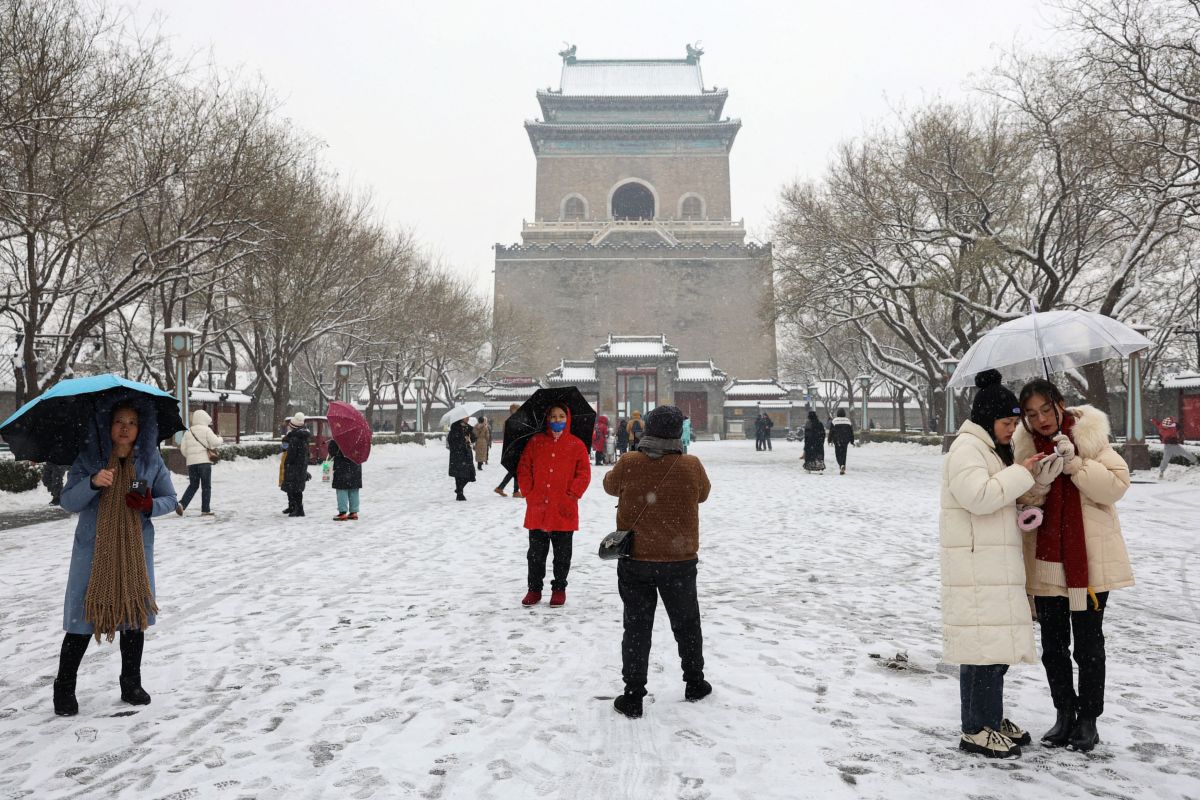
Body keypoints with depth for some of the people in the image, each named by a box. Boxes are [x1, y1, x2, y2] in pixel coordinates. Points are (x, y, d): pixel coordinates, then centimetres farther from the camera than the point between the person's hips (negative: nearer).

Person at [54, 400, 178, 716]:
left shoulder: (150, 459, -2)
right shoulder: (89, 457, -6)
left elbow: (170, 498, 5)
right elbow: (68, 502, -7)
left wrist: (150, 505, -17)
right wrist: (92, 482, -26)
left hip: (136, 549, 2)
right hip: (93, 550, -2)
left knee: (134, 615, 9)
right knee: (83, 620, -1)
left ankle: (131, 684, 26)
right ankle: (64, 688, 19)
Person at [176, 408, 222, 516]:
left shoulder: (188, 432, 13)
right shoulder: (206, 430, -3)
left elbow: (183, 449, 11)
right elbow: (215, 442, -12)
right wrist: (220, 439, 9)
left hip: (191, 463, 5)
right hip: (204, 461, -5)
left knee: (193, 485, 16)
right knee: (206, 486, 2)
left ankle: (181, 504, -1)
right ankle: (205, 510, 1)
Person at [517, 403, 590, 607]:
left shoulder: (577, 445, -1)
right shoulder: (535, 442, 4)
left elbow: (584, 474, -1)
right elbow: (523, 469, 6)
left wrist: (572, 495, -9)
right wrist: (529, 493, -3)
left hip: (564, 511, -1)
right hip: (537, 510, 2)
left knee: (562, 554, 9)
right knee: (536, 553, 11)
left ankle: (559, 588, 24)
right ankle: (534, 589, 24)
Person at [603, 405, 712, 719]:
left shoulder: (628, 464, -12)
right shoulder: (691, 467, -13)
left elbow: (610, 485, 9)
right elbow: (702, 493, 8)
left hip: (634, 562, 0)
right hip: (679, 562, 0)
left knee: (636, 628, 9)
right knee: (686, 623, 20)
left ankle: (633, 696, 11)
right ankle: (694, 683, 34)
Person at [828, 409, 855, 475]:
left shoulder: (834, 421, -3)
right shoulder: (848, 420, 5)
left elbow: (831, 431, -1)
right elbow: (851, 432, 10)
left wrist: (830, 440, 7)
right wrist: (852, 441, 16)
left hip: (837, 440, -2)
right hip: (845, 440, 2)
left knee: (838, 453, 2)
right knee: (844, 453, 10)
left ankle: (841, 464, -19)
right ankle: (843, 465, -4)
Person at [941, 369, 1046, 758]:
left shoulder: (991, 448, 21)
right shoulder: (966, 448, -11)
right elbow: (979, 496, -24)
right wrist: (1021, 473, -16)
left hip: (995, 563, 10)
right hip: (976, 568, -10)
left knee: (997, 642, 14)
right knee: (985, 642, -8)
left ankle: (990, 717, 26)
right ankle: (976, 730, 0)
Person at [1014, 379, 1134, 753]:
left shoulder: (1089, 436, -6)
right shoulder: (1024, 445, 2)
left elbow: (1117, 484, -12)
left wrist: (1074, 463, -24)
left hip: (1089, 557, -3)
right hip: (1046, 560, 3)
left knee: (1088, 643, 8)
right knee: (1053, 644, 11)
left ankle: (1088, 719, 23)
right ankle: (1064, 713, 28)